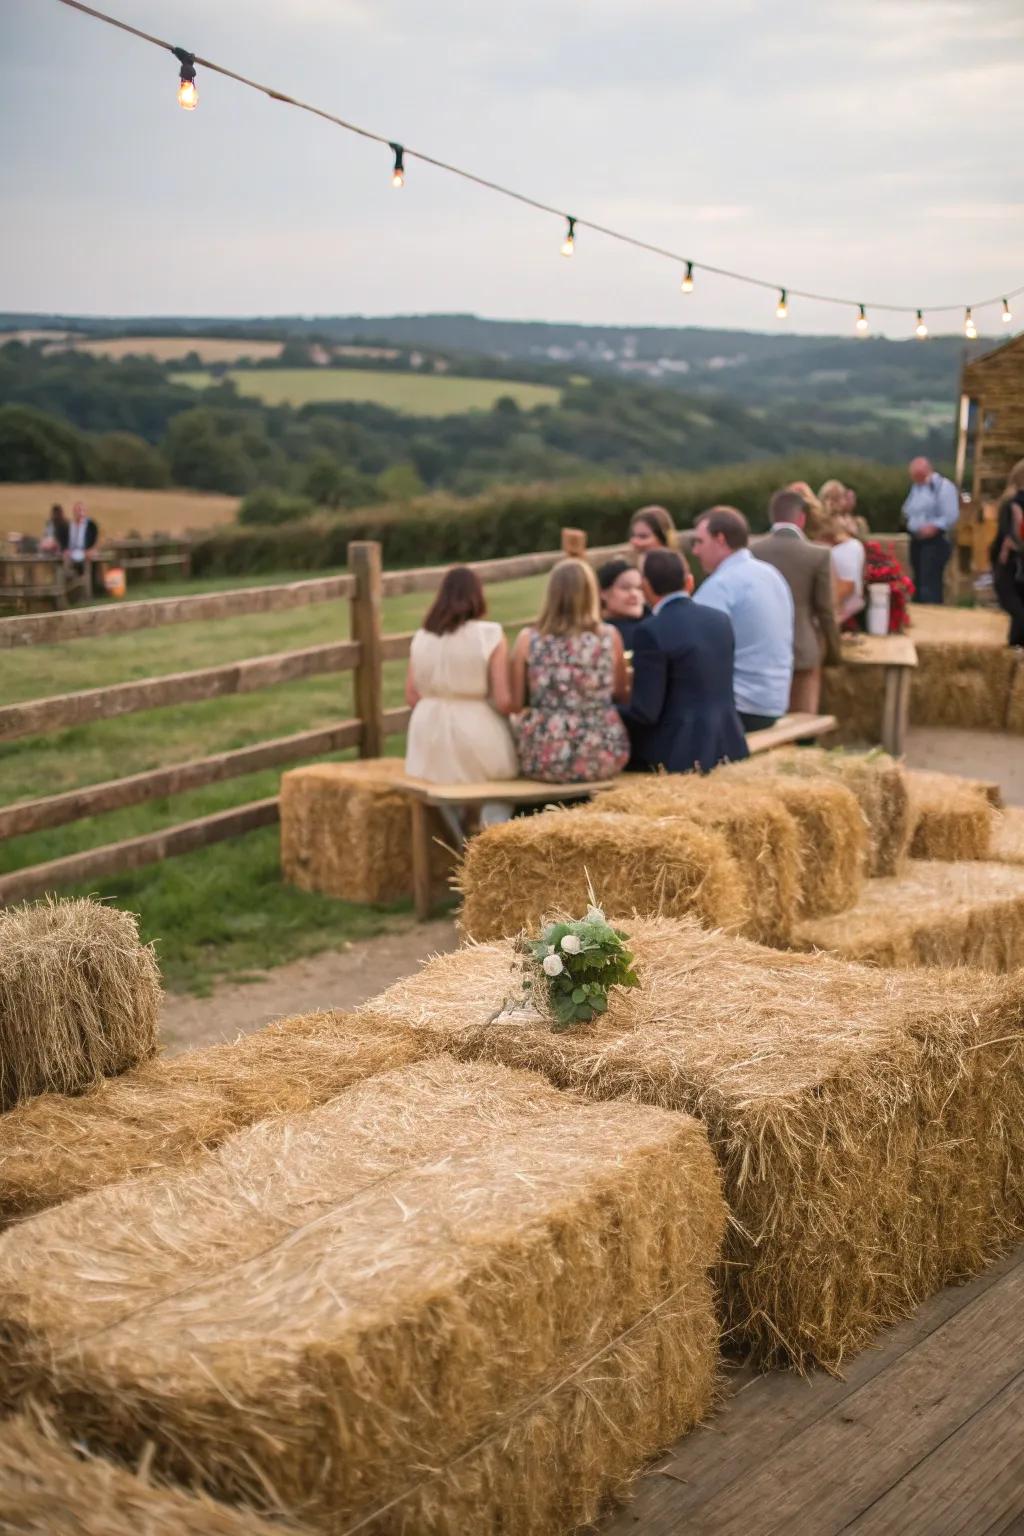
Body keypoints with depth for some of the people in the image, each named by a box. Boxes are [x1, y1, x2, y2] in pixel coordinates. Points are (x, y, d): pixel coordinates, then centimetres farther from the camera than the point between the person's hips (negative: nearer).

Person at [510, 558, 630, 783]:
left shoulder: (528, 639, -5)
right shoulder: (609, 637, -3)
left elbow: (515, 704, 2)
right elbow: (622, 695, 9)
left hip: (544, 757, -1)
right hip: (602, 757, 1)